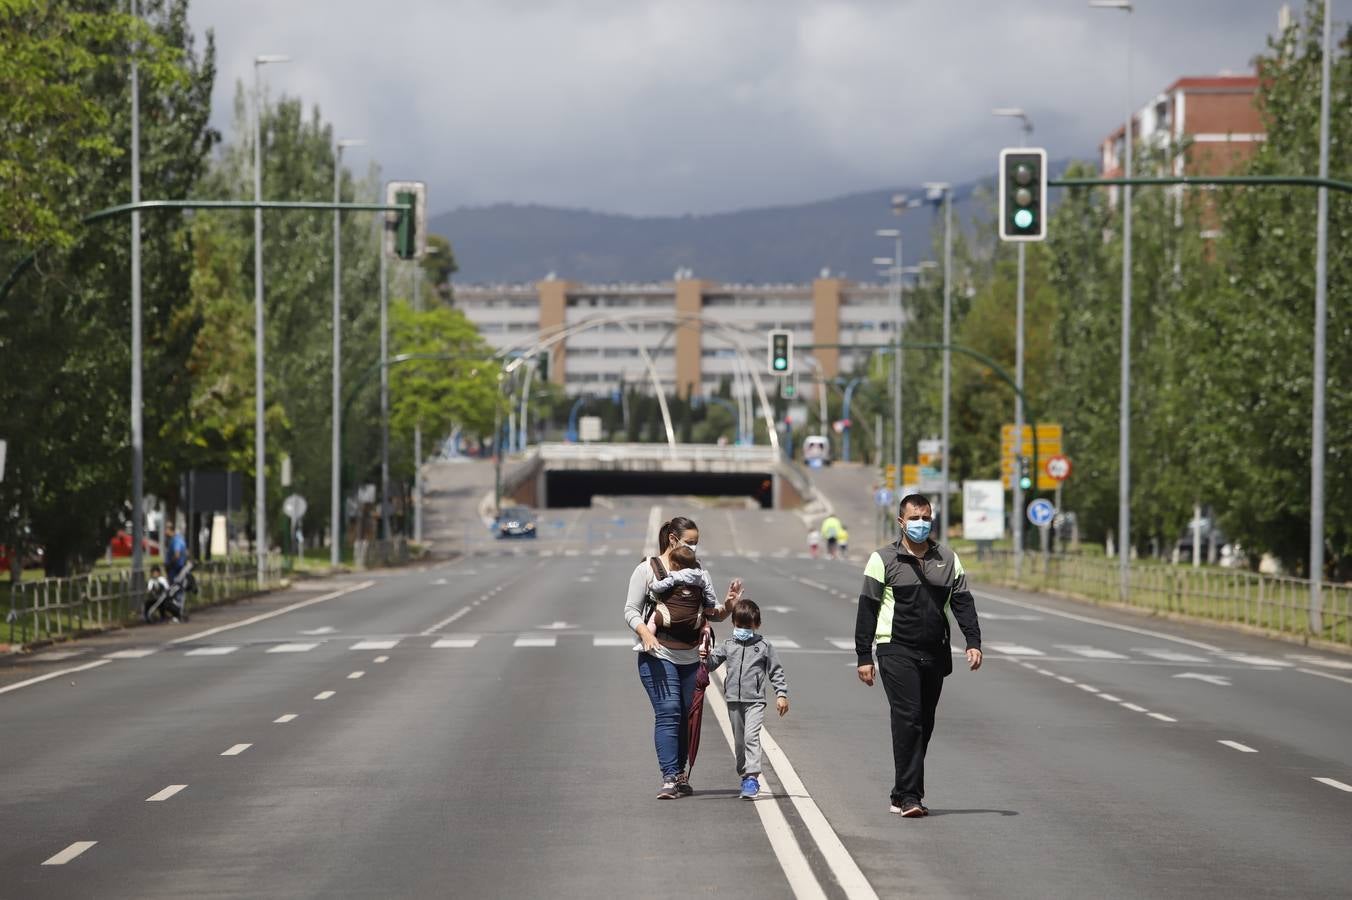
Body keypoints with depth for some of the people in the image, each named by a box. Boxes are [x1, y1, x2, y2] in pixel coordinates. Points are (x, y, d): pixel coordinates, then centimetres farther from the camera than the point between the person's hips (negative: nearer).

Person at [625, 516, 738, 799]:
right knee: (668, 712, -15)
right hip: (659, 655, -5)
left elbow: (712, 614, 17)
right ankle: (670, 778, -18)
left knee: (687, 716, 5)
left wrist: (727, 606, -6)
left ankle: (680, 776, 16)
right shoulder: (647, 569, 2)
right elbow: (631, 610, -1)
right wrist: (645, 633, -20)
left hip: (691, 657, 5)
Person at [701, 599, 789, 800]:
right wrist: (705, 657, -14)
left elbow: (776, 672, 5)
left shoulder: (764, 647, 1)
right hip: (733, 700, 4)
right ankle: (745, 776, 23)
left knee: (751, 736, -18)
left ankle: (752, 777, -21)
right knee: (739, 740, 11)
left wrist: (781, 694, -1)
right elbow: (712, 662, 8)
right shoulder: (728, 646, 9)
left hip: (755, 701, -4)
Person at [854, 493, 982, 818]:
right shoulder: (884, 559, 0)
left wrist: (973, 642, -5)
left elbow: (962, 602, 9)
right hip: (897, 653, -4)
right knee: (907, 720, -14)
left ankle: (904, 794, 20)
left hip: (935, 654, 5)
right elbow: (867, 609, 0)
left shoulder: (948, 559, 11)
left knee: (925, 724, 8)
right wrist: (864, 657, -5)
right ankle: (908, 797, -17)